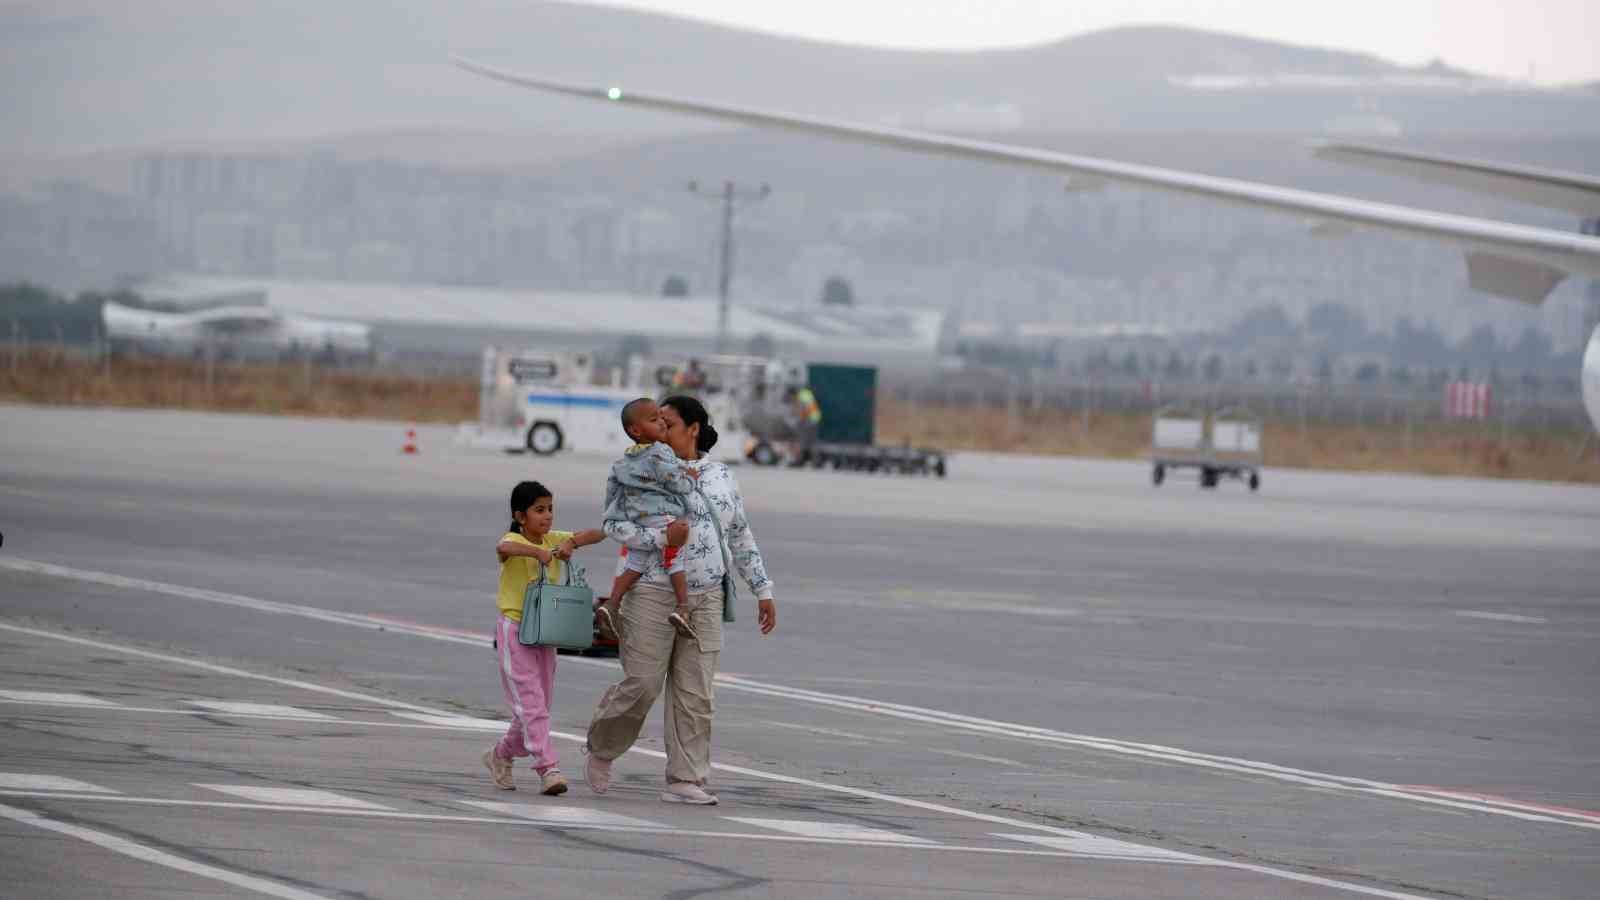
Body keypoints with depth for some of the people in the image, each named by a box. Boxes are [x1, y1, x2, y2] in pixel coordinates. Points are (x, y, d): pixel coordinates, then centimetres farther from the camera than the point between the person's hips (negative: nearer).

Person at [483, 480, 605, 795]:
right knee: (531, 704, -11)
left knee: (538, 707, 11)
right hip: (514, 630, -7)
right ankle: (548, 769, -15)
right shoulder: (513, 540, -10)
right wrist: (538, 553, -46)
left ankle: (500, 755, 30)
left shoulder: (553, 540, 7)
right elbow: (503, 548, -36)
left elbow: (598, 534, 3)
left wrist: (571, 544, -14)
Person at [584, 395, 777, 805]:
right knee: (640, 685, -5)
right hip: (653, 595, -4)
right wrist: (660, 537, -22)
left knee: (694, 694, 0)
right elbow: (613, 524, -8)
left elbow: (740, 538, 18)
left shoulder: (720, 477, 12)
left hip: (705, 601, 4)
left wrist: (763, 591, 15)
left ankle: (684, 780, 2)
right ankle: (601, 749, 20)